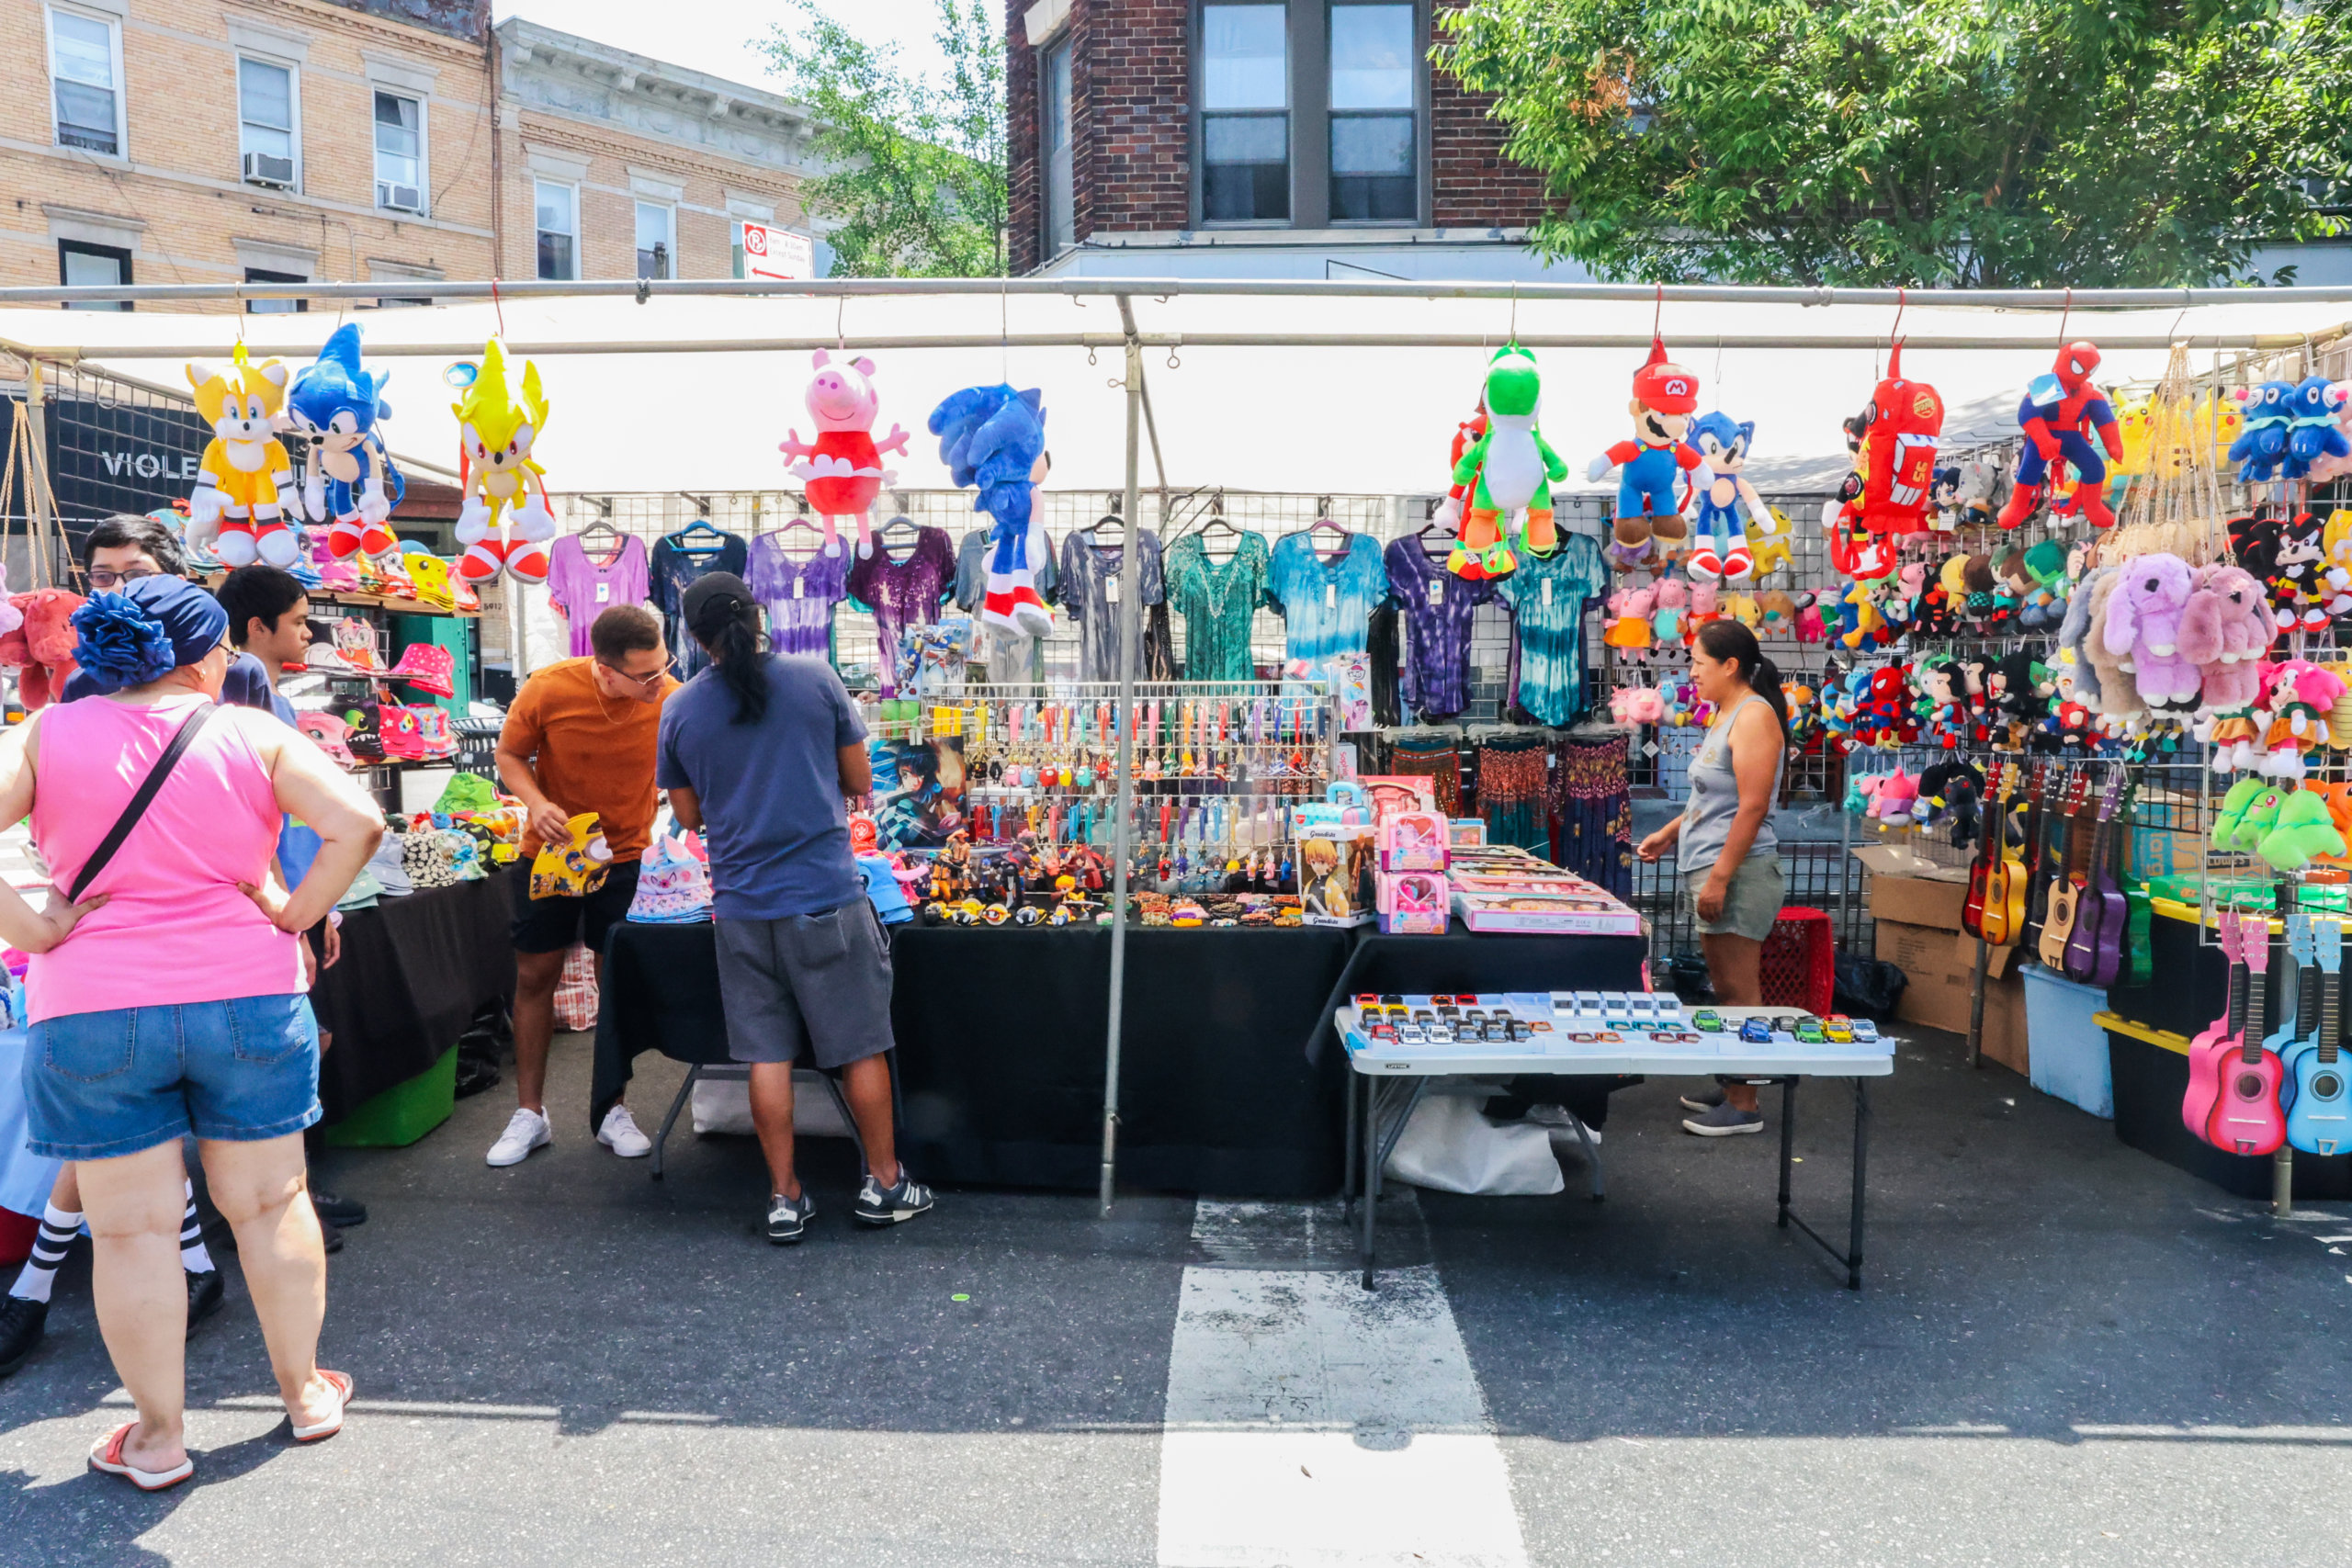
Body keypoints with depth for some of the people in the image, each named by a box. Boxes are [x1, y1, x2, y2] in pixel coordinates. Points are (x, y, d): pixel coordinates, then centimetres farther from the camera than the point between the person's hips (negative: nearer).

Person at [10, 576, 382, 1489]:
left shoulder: (46, 735, 1)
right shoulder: (253, 736, -2)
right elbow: (358, 824, -13)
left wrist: (38, 921, -3)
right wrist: (292, 919, -4)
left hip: (91, 1012, 0)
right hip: (247, 998, 0)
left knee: (132, 1228, 11)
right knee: (269, 1204, 14)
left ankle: (158, 1438, 23)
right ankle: (304, 1393, 28)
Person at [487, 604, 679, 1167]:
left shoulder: (673, 700, -18)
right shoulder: (547, 690, -20)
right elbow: (510, 755, -5)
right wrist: (535, 803, -23)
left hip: (627, 854, 0)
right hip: (549, 849, 0)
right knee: (534, 975, 5)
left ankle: (612, 1111, 20)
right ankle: (529, 1114, 19)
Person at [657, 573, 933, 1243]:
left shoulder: (680, 710, 1)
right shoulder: (816, 679, -5)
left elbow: (690, 815, 11)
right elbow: (860, 782, 2)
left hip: (742, 905, 2)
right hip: (827, 897, -2)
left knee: (768, 1055, 10)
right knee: (861, 1046, 10)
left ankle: (785, 1197, 17)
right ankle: (883, 1182, 21)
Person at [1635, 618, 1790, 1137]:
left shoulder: (1754, 716, -13)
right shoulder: (1725, 715, 17)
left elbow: (1752, 806, -20)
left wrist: (1720, 878, -22)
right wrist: (1670, 833, 20)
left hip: (1736, 870, -10)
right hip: (1708, 867, 10)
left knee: (1738, 988, -4)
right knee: (1724, 986, 15)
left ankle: (1743, 1106, 3)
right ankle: (1730, 1086, 25)